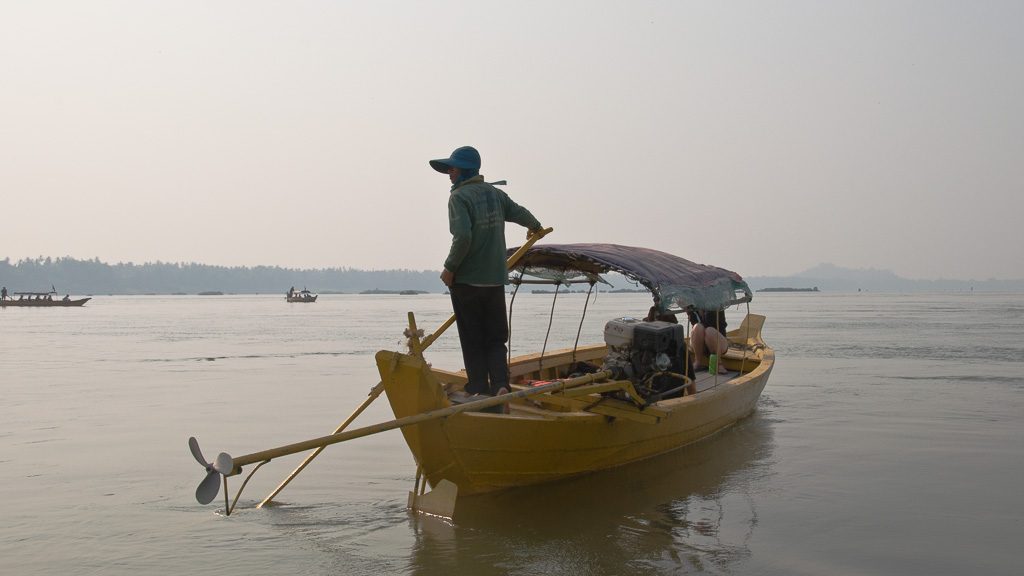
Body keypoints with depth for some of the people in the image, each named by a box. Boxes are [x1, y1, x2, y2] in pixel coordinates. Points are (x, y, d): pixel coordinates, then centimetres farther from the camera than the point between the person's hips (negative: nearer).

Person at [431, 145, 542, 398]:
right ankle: (500, 384, -3)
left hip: (466, 280, -5)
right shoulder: (495, 194, 8)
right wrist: (535, 227, 42)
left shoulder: (459, 196, -11)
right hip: (495, 280, 5)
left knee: (473, 341, 4)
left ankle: (479, 389, 5)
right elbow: (522, 214, 19)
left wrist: (450, 268, -11)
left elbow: (463, 236, -23)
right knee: (495, 339, 12)